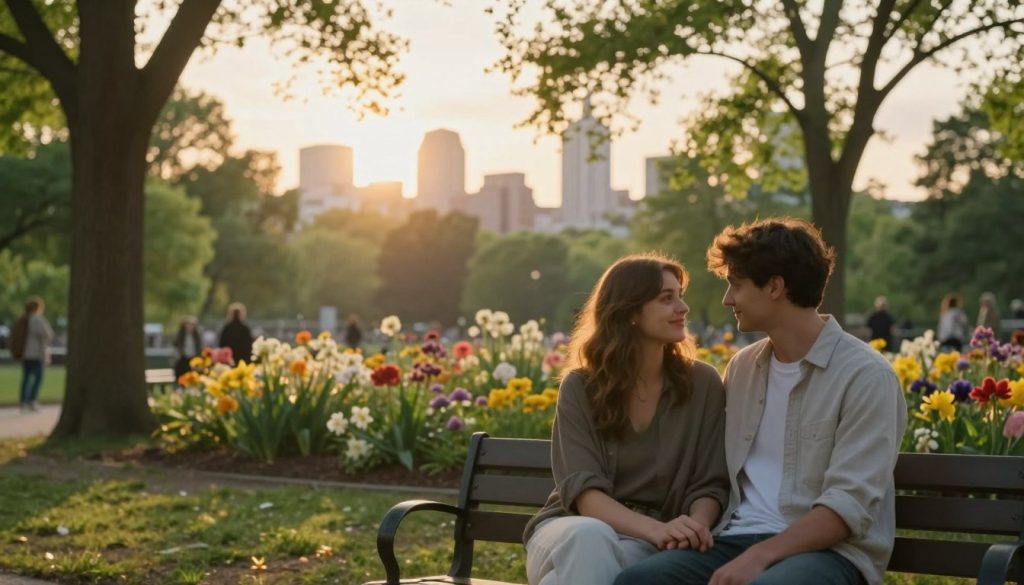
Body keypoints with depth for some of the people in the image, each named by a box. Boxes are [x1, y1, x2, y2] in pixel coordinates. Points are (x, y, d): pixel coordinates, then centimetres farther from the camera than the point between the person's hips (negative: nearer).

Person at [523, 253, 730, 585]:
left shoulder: (703, 385, 2)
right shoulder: (579, 387, -2)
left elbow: (710, 483, 1)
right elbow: (583, 489, -14)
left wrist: (696, 525, -25)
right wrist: (657, 528, -32)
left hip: (643, 545, 0)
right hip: (571, 530, 0)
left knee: (621, 557, -38)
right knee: (591, 536, -38)